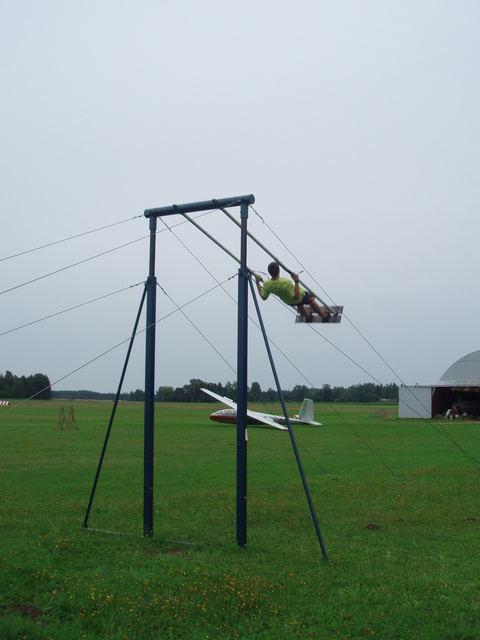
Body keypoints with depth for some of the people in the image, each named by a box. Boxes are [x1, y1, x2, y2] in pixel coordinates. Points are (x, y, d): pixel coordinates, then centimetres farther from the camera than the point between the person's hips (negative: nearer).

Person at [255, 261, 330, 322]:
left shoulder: (267, 285, -29)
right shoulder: (286, 283, -46)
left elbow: (263, 297, -10)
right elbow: (297, 297, -39)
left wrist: (258, 283, -4)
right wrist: (296, 281, -44)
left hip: (288, 302, 5)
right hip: (300, 297, -5)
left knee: (299, 305, 39)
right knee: (311, 300, 28)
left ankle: (308, 316, 65)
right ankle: (324, 317, 48)